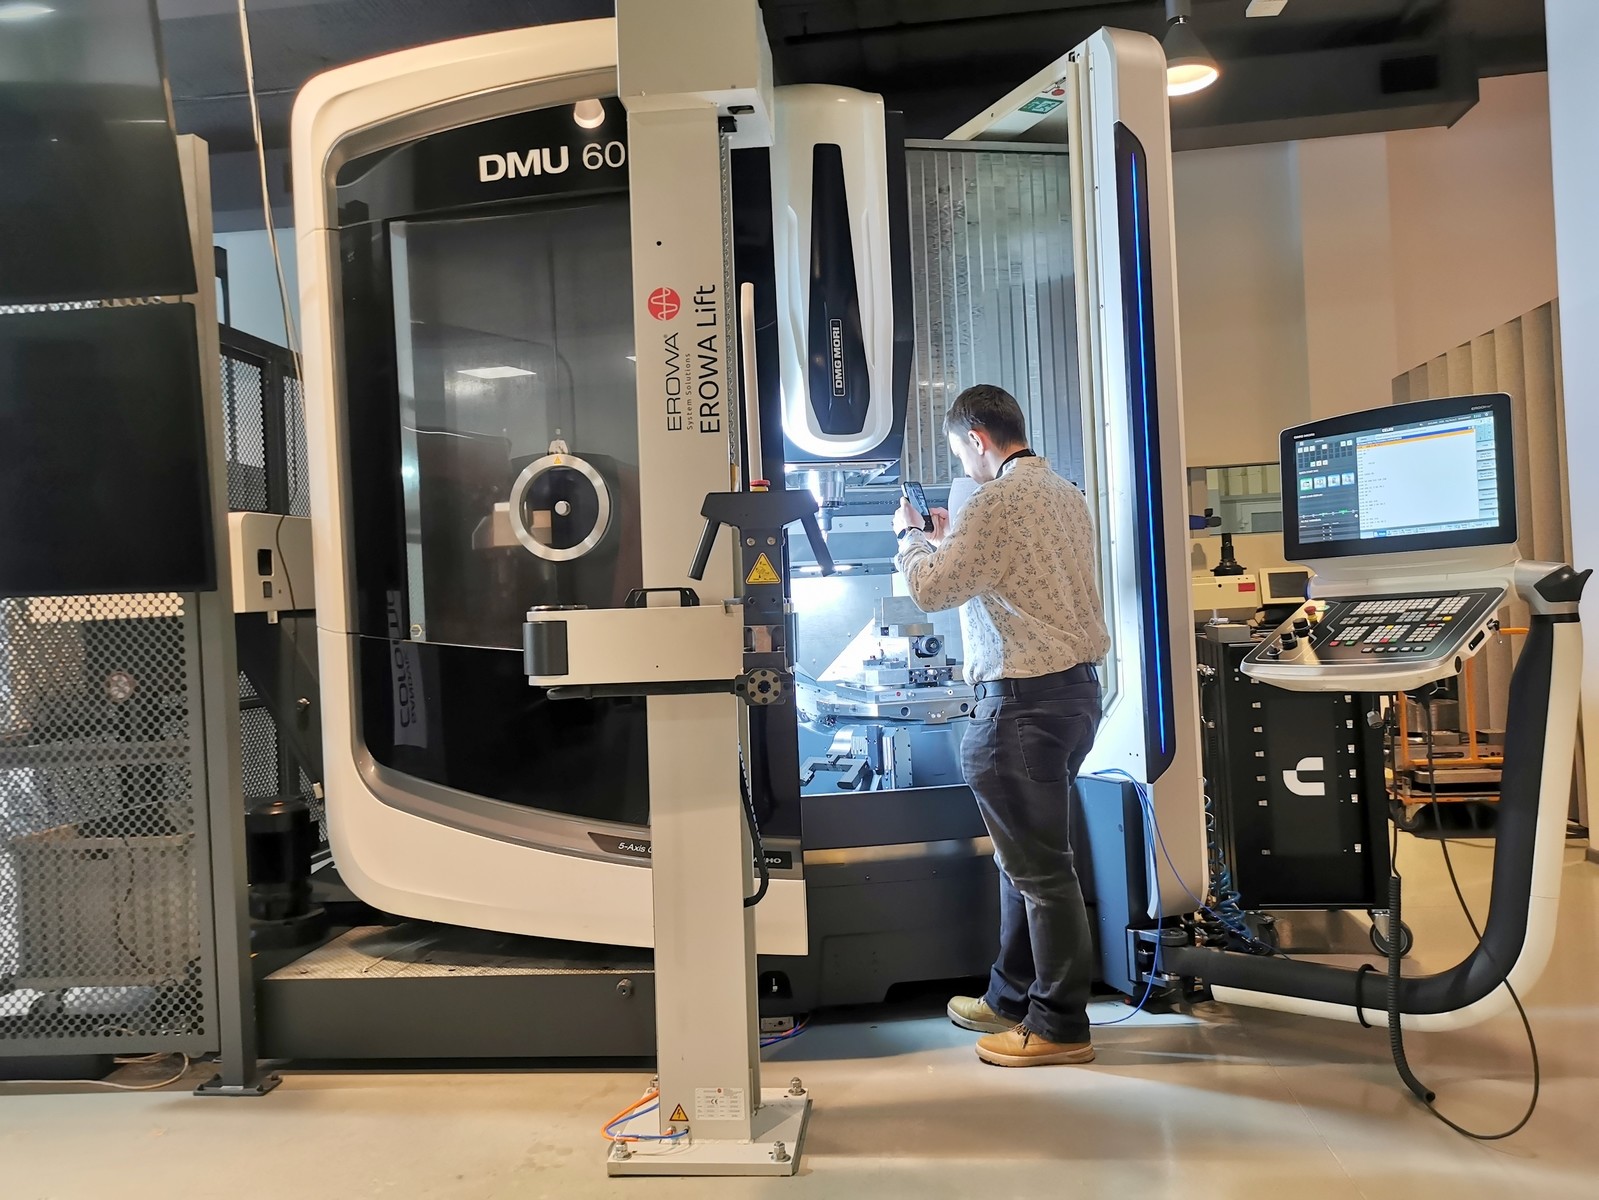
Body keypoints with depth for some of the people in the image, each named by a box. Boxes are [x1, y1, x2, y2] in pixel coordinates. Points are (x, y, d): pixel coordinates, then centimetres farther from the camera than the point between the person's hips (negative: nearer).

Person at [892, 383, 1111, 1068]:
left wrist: (911, 535, 3)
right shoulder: (1066, 494, 14)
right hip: (1077, 685, 10)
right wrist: (949, 541, 20)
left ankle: (1059, 1027, 11)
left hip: (1025, 698, -10)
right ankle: (1011, 997, 31)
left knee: (1038, 865, 0)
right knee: (1026, 854, 18)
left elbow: (930, 589, -14)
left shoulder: (996, 501, -15)